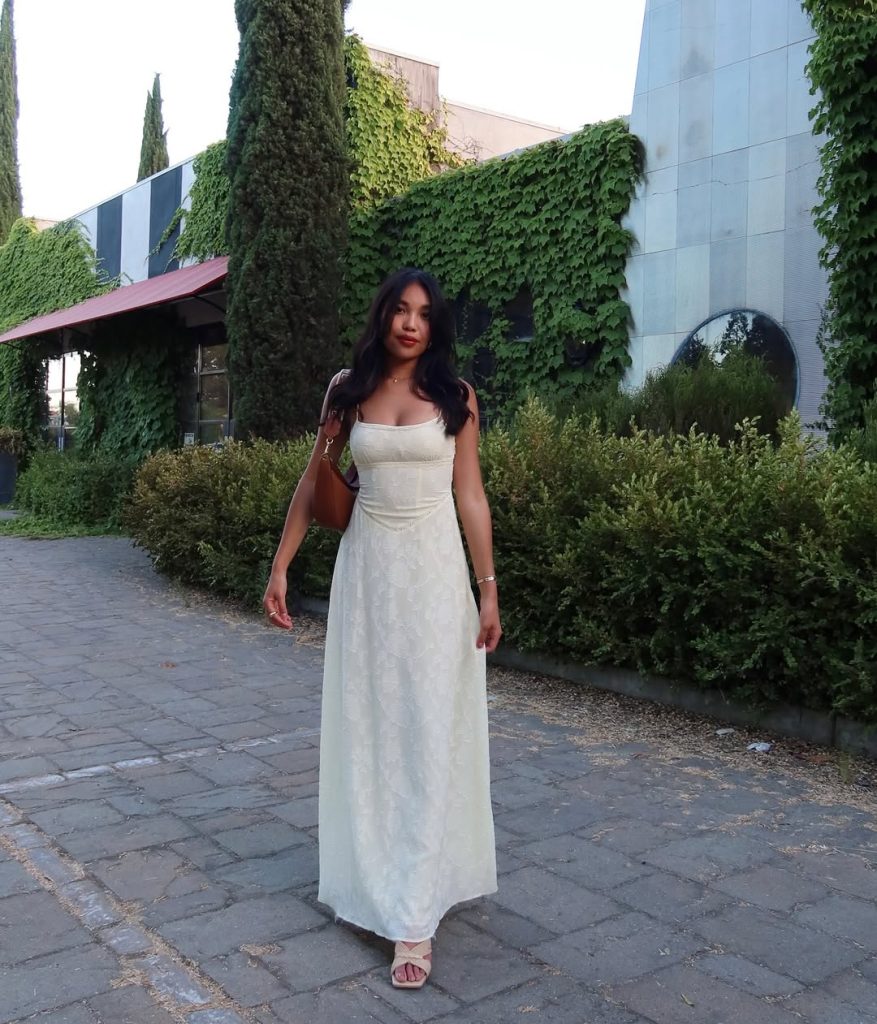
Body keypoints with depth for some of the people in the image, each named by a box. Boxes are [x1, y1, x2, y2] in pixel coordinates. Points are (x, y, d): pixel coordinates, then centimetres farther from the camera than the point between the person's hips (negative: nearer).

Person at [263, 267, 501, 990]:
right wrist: (280, 566, 7)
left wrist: (488, 589, -4)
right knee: (364, 725, 8)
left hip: (434, 568, -2)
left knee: (429, 733, -3)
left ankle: (415, 915, 2)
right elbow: (313, 483, 10)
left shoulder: (455, 396, 0)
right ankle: (377, 879, 25)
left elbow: (471, 497, 0)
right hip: (366, 565, 3)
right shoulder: (347, 390, 5)